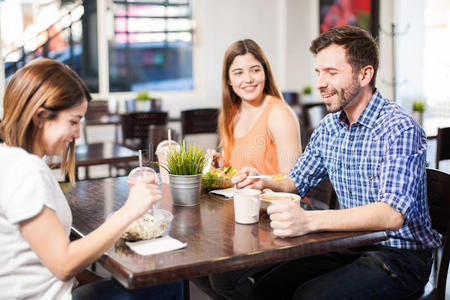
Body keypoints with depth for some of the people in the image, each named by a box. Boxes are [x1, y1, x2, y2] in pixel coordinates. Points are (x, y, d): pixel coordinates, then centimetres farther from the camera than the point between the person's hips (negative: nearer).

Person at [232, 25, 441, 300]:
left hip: (400, 255, -6)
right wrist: (266, 184, -5)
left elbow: (392, 213, -32)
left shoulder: (399, 130, -19)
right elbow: (297, 181, 18)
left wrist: (309, 220, -44)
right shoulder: (328, 127, 5)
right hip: (350, 247, 7)